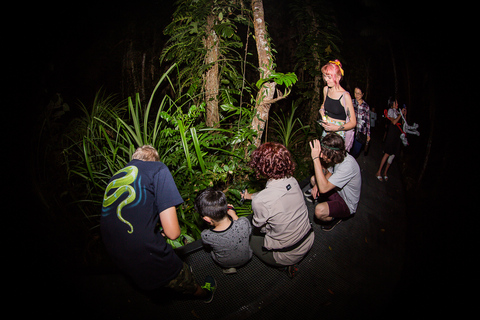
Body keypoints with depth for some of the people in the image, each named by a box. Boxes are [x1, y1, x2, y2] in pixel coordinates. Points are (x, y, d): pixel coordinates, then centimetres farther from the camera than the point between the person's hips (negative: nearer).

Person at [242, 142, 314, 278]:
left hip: (288, 256, -6)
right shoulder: (292, 181, -11)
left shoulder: (260, 201, -32)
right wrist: (251, 196, 26)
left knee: (249, 236, 18)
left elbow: (260, 227, -10)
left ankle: (288, 264, 13)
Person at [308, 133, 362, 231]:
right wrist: (317, 185, -12)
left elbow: (323, 188, -41)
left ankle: (335, 218, 2)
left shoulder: (348, 165, -37)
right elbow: (329, 174, 10)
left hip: (347, 205, -8)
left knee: (319, 210, -32)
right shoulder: (338, 158, -10)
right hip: (338, 192, 8)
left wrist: (316, 158, -42)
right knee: (313, 179, 5)